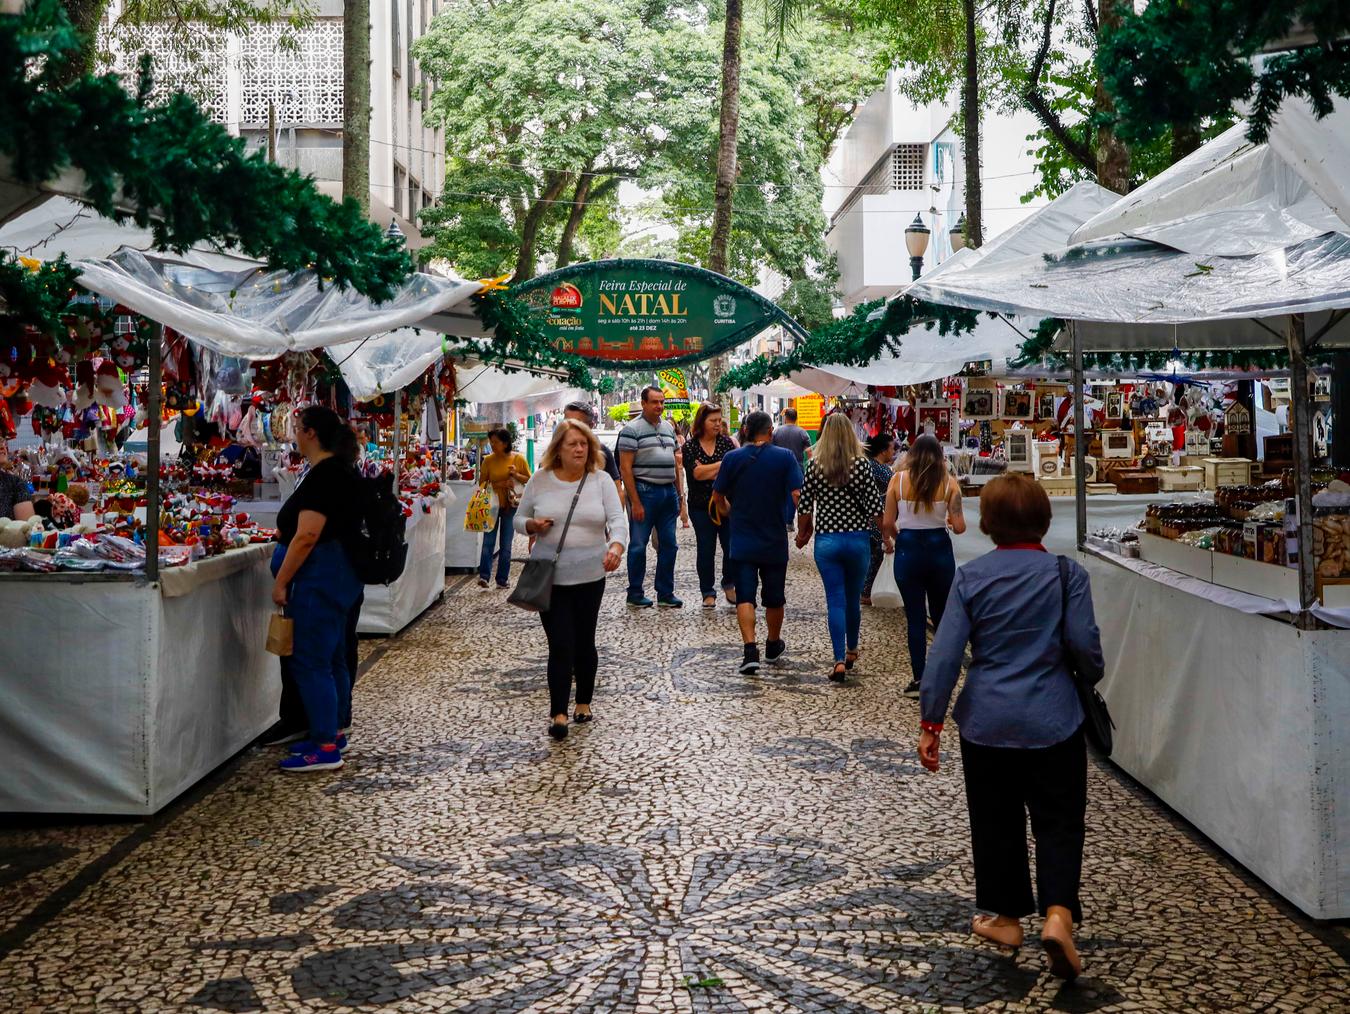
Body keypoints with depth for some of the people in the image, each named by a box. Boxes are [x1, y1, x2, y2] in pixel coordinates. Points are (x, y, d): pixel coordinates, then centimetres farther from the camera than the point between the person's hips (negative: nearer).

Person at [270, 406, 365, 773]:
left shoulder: (323, 475, -19)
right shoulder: (342, 471, 13)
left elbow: (306, 536, -23)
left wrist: (280, 581, -17)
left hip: (318, 576, -10)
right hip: (340, 575, 10)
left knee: (310, 661, -5)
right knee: (332, 659, 16)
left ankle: (325, 749, -2)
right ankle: (331, 733, 25)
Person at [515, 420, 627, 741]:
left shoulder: (600, 482, -1)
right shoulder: (539, 481, 0)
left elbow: (618, 520, -11)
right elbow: (519, 519, 9)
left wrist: (616, 548, -31)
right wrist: (533, 525, -14)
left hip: (590, 576, 1)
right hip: (550, 578, -1)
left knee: (584, 643, 12)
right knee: (560, 645, -6)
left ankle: (584, 702, 31)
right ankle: (558, 713, 0)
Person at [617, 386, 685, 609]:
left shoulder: (669, 428, 14)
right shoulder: (632, 430, -8)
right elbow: (625, 468, -12)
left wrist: (680, 494, 14)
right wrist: (635, 502, -16)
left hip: (668, 492, 7)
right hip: (644, 491, -7)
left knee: (668, 544, 9)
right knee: (638, 545, 1)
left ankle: (665, 594, 17)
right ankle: (635, 595, 10)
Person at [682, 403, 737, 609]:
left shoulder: (725, 442, 4)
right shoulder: (690, 446, -1)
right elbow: (696, 473, -15)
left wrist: (707, 472, -14)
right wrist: (723, 464, -11)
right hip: (701, 506, -1)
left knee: (732, 547, -2)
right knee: (706, 550, 5)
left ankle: (729, 585, 22)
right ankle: (707, 593, 16)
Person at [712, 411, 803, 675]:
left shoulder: (732, 458, -4)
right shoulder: (785, 457, -7)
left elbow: (718, 496, 4)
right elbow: (797, 495, -12)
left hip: (742, 541, 0)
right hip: (775, 541, 0)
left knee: (745, 597, -1)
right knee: (774, 597, 16)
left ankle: (750, 651, -16)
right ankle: (773, 646, 33)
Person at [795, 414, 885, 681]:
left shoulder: (814, 465, -5)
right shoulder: (862, 464, -8)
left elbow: (805, 506, -2)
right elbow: (875, 506, -7)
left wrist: (802, 533, 14)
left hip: (826, 540, 0)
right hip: (857, 539, 0)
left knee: (835, 600, 3)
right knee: (853, 598, 17)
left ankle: (840, 660, -7)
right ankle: (851, 651, 33)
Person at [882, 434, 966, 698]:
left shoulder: (898, 479, -4)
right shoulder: (948, 483, -4)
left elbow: (888, 523, -4)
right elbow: (959, 527, -6)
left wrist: (889, 539, 17)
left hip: (908, 550, -1)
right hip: (939, 549, 1)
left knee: (915, 618, 7)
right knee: (942, 616, 17)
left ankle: (919, 679, 8)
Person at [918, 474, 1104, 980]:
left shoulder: (970, 577, -5)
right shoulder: (1067, 573, -8)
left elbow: (945, 653, -7)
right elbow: (1085, 647, -7)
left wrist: (931, 722, -1)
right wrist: (1094, 677, 16)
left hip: (986, 721, 1)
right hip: (1051, 721, -1)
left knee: (995, 820, 16)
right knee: (1058, 822, 8)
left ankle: (1007, 917, 26)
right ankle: (1058, 913, -9)